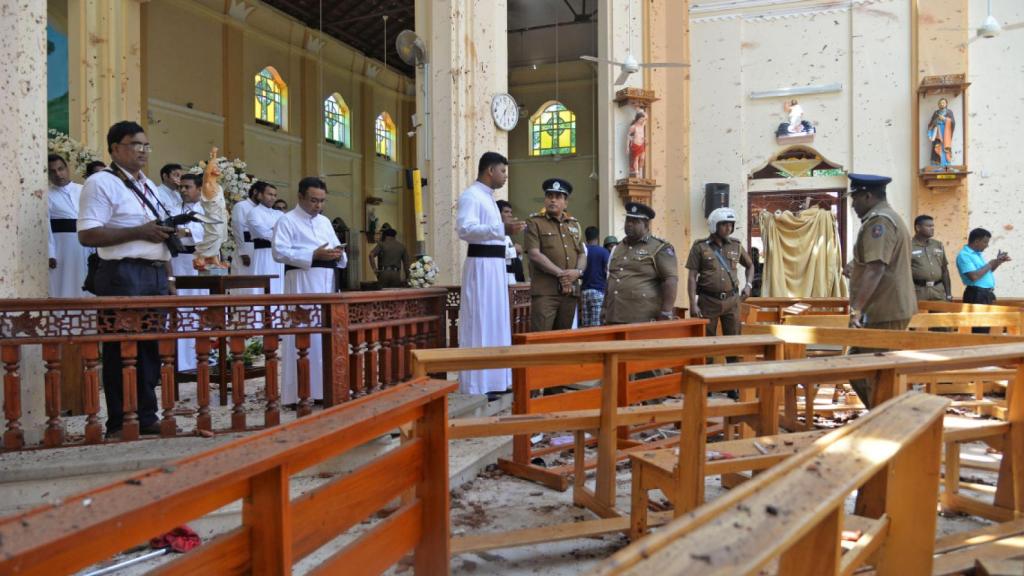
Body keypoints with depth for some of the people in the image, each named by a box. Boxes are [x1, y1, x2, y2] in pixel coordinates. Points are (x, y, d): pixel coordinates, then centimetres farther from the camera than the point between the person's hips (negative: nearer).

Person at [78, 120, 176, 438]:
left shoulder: (149, 186, 21)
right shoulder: (101, 183, -4)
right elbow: (87, 234, -14)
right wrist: (139, 232, -16)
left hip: (156, 274, 8)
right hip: (123, 274, -7)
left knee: (152, 347, 9)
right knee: (122, 349, -3)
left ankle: (147, 417, 18)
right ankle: (119, 423, 6)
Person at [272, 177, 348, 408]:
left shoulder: (325, 222, 21)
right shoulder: (287, 221, -1)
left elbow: (336, 247, 22)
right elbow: (279, 251, -12)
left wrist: (338, 254, -3)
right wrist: (313, 255, -19)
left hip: (327, 283, 7)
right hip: (302, 283, -7)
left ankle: (324, 389, 15)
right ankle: (299, 394, -4)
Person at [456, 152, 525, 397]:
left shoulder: (487, 196, 19)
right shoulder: (471, 195, -10)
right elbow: (464, 228, -23)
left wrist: (506, 230, 15)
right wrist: (502, 228, -26)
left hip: (494, 264, 10)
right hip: (481, 264, -10)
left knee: (495, 320, 13)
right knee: (479, 321, -7)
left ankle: (491, 381, 22)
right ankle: (475, 386, -1)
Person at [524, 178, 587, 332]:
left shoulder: (574, 225, 19)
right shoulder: (534, 223, 2)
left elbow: (582, 254, 16)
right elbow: (534, 254, -9)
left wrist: (578, 271, -6)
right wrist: (560, 274, -14)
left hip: (571, 291, 6)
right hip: (545, 291, -5)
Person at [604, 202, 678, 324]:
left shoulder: (659, 248, -4)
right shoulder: (619, 247, 18)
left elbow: (671, 280, -11)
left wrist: (666, 313, -17)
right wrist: (605, 309, 20)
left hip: (644, 320, -6)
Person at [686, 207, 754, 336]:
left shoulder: (736, 246, 8)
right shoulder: (700, 247, -3)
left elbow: (750, 265, 25)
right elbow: (692, 277, -4)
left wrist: (748, 284, 8)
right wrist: (693, 304, -10)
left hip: (732, 300, 3)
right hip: (708, 301, -3)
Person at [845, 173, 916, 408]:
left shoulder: (878, 221, -14)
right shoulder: (890, 218, 20)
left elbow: (875, 268, -26)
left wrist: (856, 309, -31)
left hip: (883, 313, -11)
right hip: (893, 308, 11)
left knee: (875, 377, -6)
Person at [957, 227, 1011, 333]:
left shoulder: (978, 254, 16)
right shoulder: (964, 255, -13)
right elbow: (974, 276, -24)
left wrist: (998, 262, 12)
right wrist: (990, 264, -12)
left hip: (986, 295, 10)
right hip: (976, 295, -10)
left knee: (985, 329, 13)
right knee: (979, 330, -9)